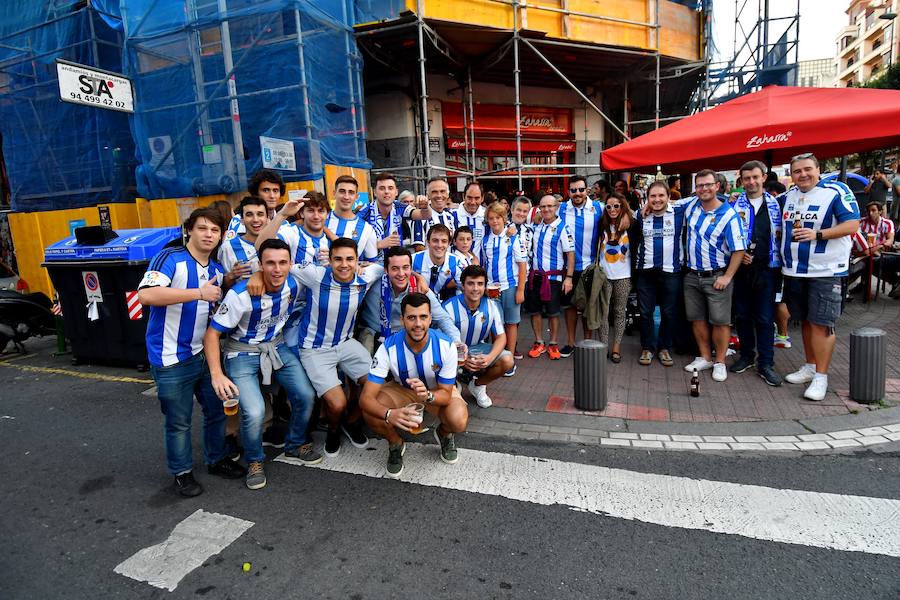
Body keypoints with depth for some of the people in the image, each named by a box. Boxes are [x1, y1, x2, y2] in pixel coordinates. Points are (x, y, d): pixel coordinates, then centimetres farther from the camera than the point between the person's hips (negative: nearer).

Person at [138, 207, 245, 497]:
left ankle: (216, 459, 37)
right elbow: (146, 294, -29)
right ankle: (182, 472, 27)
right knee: (179, 422, 8)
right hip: (172, 359, -6)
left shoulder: (218, 270, 8)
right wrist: (199, 293, -28)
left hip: (205, 353, 7)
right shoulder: (170, 258, -13)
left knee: (216, 411, 18)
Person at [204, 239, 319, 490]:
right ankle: (254, 461, 9)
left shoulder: (293, 285, -11)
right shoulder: (240, 294, -26)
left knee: (306, 395, -8)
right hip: (242, 354, -4)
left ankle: (295, 444, 21)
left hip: (277, 346, 5)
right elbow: (212, 333, -20)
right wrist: (217, 375, -28)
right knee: (254, 411, -22)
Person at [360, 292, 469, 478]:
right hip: (401, 389, 1)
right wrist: (390, 414, -56)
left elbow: (446, 393, -21)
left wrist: (428, 396, -47)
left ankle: (444, 434, 10)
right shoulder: (389, 348, -30)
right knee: (371, 414, -29)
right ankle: (396, 444, 5)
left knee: (459, 422, -30)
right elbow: (365, 398, -33)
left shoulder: (446, 346, -29)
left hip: (437, 391, 0)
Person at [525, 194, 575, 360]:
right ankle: (539, 343, 24)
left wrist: (569, 277, -17)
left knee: (553, 312, 4)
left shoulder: (562, 228, -10)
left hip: (553, 276, -5)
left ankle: (553, 345, 20)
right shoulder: (537, 226, 8)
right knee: (534, 310, 9)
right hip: (535, 275, 5)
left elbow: (571, 254, -12)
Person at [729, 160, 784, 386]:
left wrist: (780, 263, -1)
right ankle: (746, 355, 24)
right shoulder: (735, 205, 4)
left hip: (767, 268, 0)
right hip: (741, 268, 0)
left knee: (765, 318, 1)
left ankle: (766, 363, 8)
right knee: (742, 315, 9)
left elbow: (781, 234, 9)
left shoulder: (775, 204, 7)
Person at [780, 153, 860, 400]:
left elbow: (852, 224, -13)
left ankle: (821, 376, 2)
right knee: (805, 321, 15)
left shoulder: (836, 192, -8)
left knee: (821, 324, -6)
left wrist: (817, 234, -24)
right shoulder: (789, 195, 11)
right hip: (794, 270, 6)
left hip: (825, 271, -6)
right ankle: (810, 367, 27)